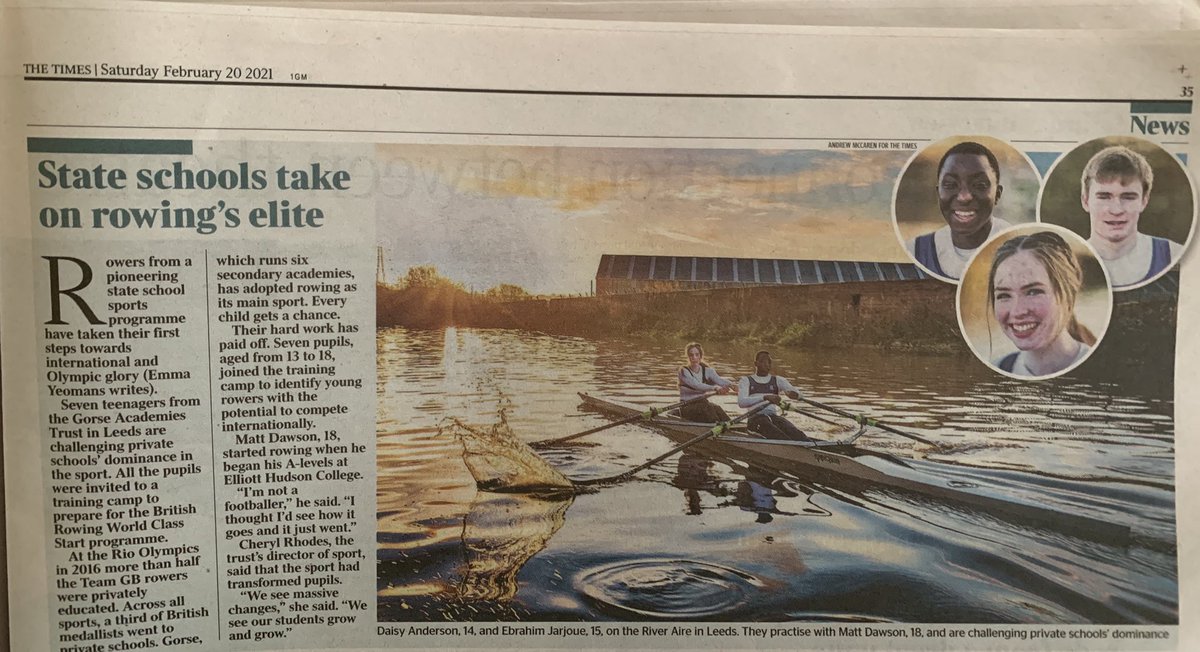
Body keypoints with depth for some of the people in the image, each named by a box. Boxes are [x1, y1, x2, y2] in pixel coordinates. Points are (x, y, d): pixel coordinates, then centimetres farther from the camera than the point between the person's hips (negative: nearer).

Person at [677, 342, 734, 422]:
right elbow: (697, 385, -23)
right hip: (687, 407, -4)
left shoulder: (707, 371, 8)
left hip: (702, 403, 4)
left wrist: (732, 384, -35)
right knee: (707, 407, -33)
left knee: (717, 409, -27)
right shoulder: (683, 371, -6)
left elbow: (719, 380, -12)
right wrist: (715, 388, -39)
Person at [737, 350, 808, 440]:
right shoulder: (746, 381, 11)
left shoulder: (778, 380, 20)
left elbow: (797, 393, 3)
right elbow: (741, 402, -9)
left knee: (794, 432, -29)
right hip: (755, 418, -3)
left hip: (774, 417, 3)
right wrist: (765, 397, -23)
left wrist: (789, 393, -25)